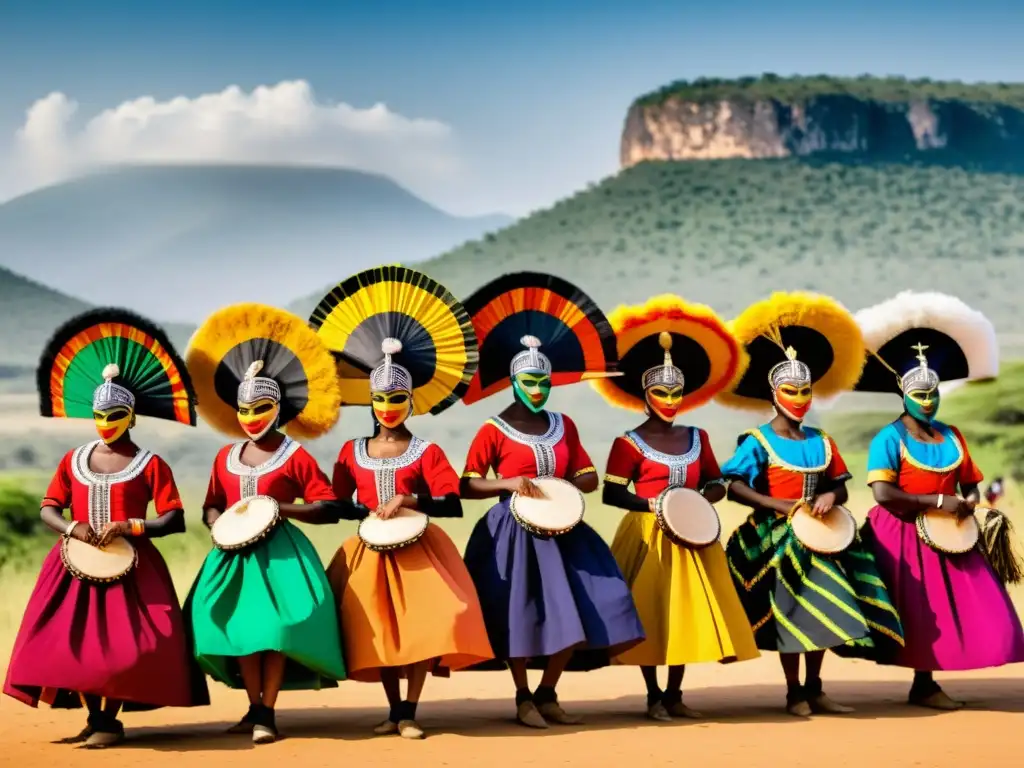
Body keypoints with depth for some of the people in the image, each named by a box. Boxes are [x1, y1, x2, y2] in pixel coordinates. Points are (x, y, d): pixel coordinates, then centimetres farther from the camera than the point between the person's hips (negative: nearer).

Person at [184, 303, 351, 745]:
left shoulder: (295, 457, -2)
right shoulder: (226, 457, 13)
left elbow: (330, 508, -5)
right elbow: (211, 506, 20)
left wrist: (285, 508, -18)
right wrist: (217, 524, -3)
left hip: (279, 551, -5)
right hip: (236, 554, 5)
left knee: (274, 626, -11)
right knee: (241, 625, 4)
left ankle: (267, 713, -5)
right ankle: (255, 708, 15)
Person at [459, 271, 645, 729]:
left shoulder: (563, 426, 10)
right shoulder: (494, 431, -4)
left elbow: (589, 477, 14)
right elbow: (467, 486, -6)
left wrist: (569, 486, -8)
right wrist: (508, 483, -21)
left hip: (561, 530, 5)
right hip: (514, 533, -5)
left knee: (574, 612, -1)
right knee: (521, 614, -2)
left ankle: (547, 695, 13)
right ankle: (523, 698, 13)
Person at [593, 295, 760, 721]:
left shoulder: (697, 438, 10)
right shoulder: (630, 443, -6)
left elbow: (717, 485, 14)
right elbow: (612, 494, -10)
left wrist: (703, 497, -8)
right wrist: (654, 504, -20)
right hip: (647, 537, -5)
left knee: (688, 613, 6)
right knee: (649, 616, -1)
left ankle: (675, 693, 16)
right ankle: (654, 696, 8)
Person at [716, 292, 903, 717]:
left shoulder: (822, 442, 9)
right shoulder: (757, 442, -7)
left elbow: (840, 486, 14)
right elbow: (734, 486, -15)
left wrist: (831, 496, -10)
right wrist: (777, 505, -22)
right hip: (778, 538, -5)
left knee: (821, 612, 8)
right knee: (792, 611, -4)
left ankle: (814, 689, 18)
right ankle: (795, 693, 5)